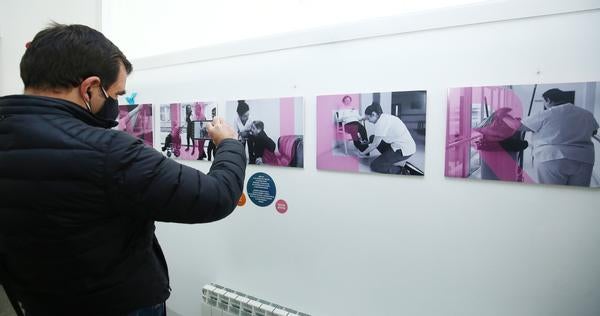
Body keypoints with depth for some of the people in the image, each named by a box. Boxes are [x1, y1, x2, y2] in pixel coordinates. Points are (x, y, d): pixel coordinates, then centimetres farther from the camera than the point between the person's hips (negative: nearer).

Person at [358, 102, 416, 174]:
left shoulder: (381, 122, -18)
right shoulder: (386, 116, 8)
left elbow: (375, 144, -9)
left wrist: (363, 153, 5)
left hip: (404, 150, -9)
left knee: (374, 166, -4)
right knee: (373, 138, 12)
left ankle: (402, 170, -9)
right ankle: (389, 158, 12)